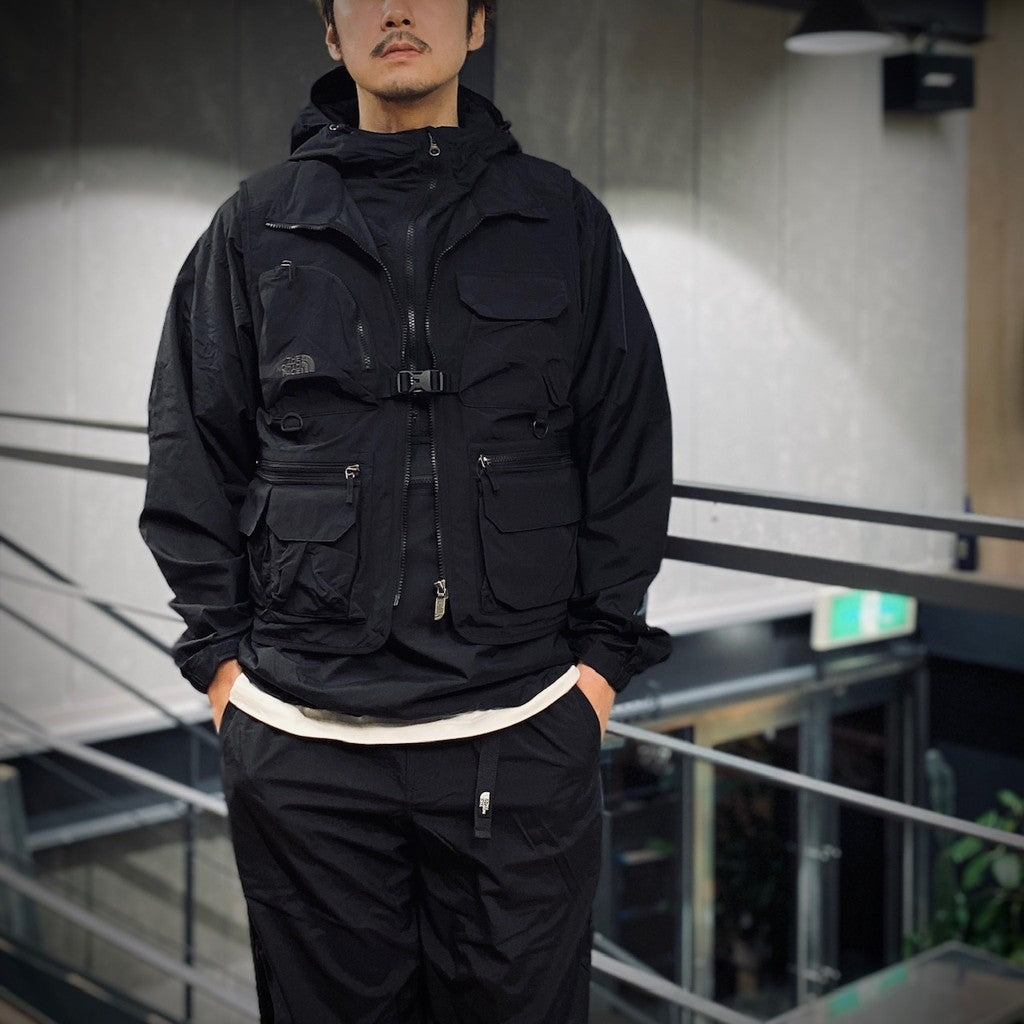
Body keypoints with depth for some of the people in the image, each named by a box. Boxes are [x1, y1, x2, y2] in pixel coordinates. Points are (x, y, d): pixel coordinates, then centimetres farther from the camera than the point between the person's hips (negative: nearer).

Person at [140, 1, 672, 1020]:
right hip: (302, 742, 1)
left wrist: (604, 655, 2)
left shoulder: (562, 220, 6)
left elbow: (630, 449, 7)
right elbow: (193, 458, 8)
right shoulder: (256, 229, 6)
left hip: (523, 734, 0)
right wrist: (220, 655, 1)